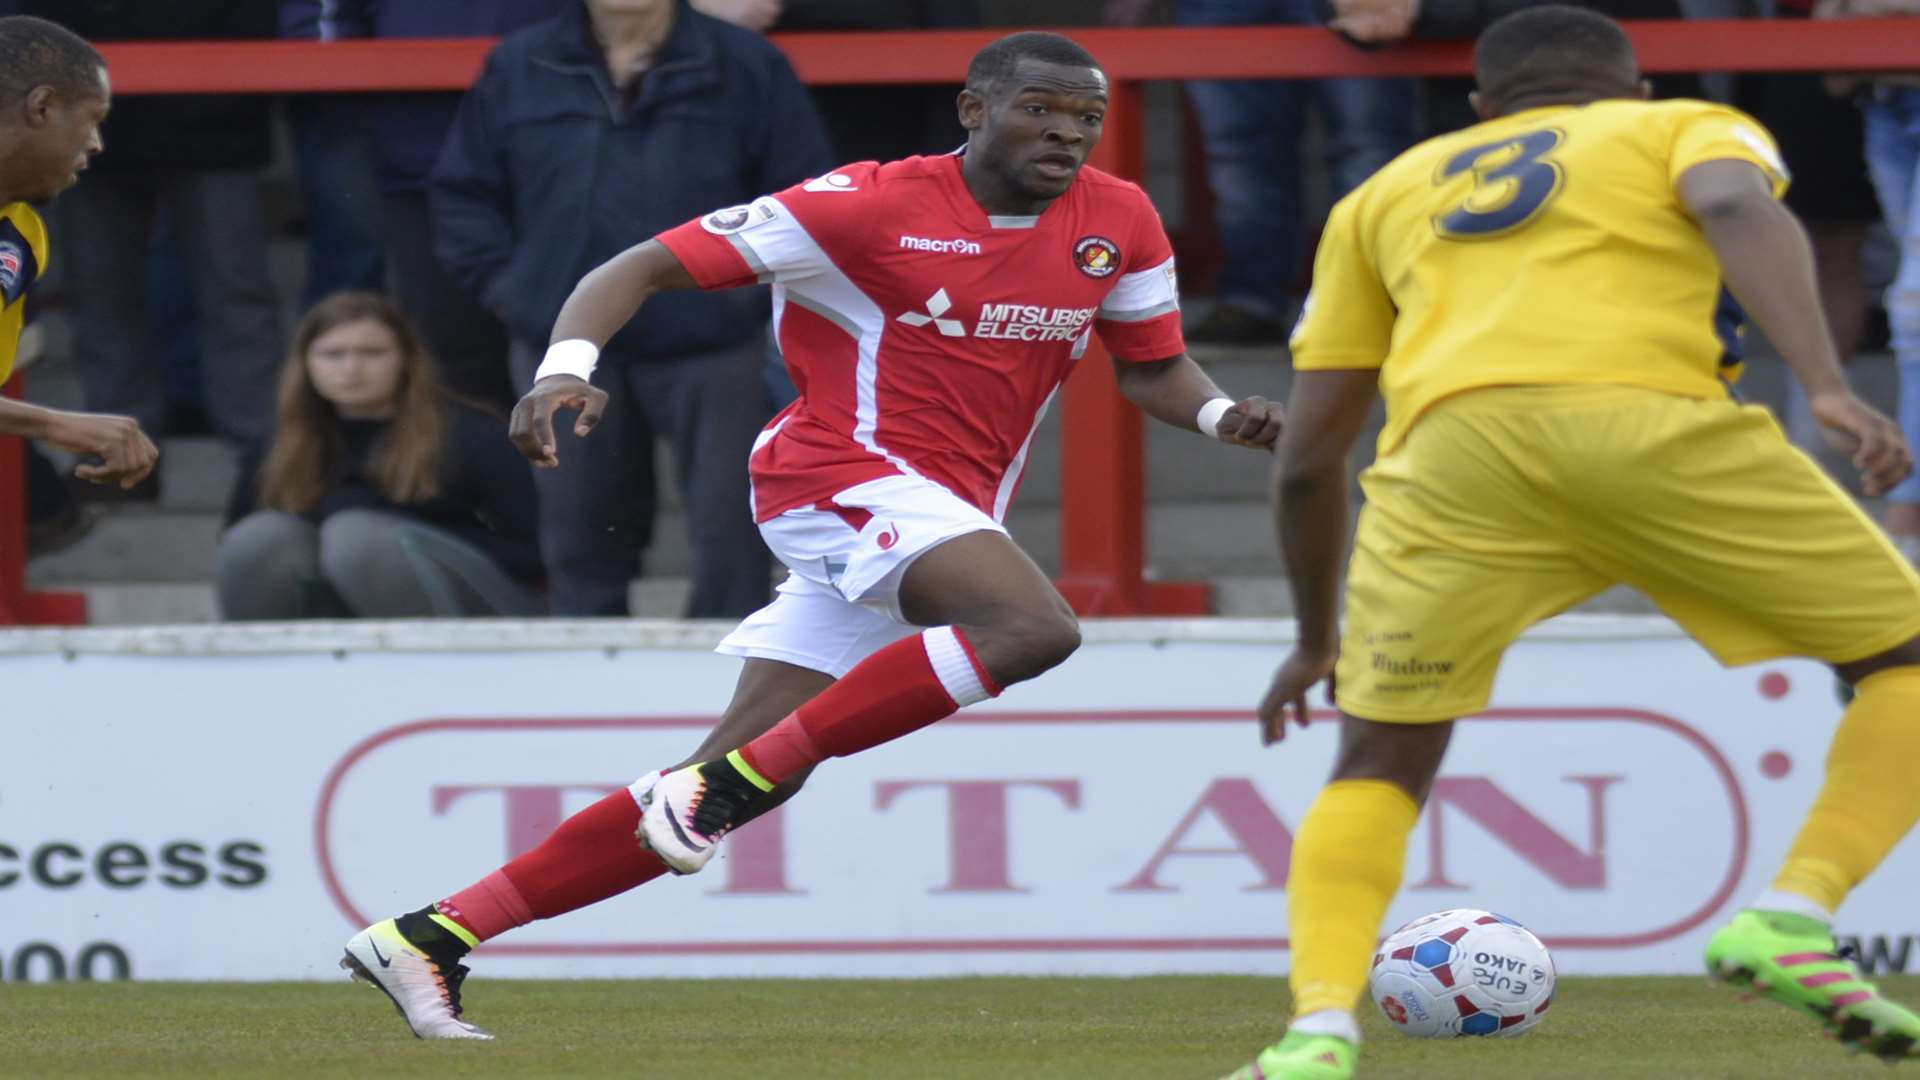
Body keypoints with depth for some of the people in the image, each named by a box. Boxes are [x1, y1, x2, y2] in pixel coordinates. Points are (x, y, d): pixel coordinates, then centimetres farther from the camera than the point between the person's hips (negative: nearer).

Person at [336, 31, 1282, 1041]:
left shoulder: (1119, 222, 5)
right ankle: (734, 773, -25)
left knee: (744, 782, 2)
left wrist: (1221, 414, -2)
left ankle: (428, 937, 6)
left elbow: (1152, 366, 20)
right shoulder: (873, 205, -12)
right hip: (844, 471, -7)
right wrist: (568, 365, -28)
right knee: (1033, 627, -31)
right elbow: (644, 268, -10)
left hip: (952, 510, 7)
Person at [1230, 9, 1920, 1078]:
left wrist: (1318, 639, 46)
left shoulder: (1389, 192, 36)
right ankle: (1794, 918, -6)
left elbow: (1309, 456, 34)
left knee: (1378, 766, 18)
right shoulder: (1691, 127, 28)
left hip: (1450, 439, 2)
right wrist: (1828, 387, -10)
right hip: (1650, 421, -2)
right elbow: (1738, 207, 2)